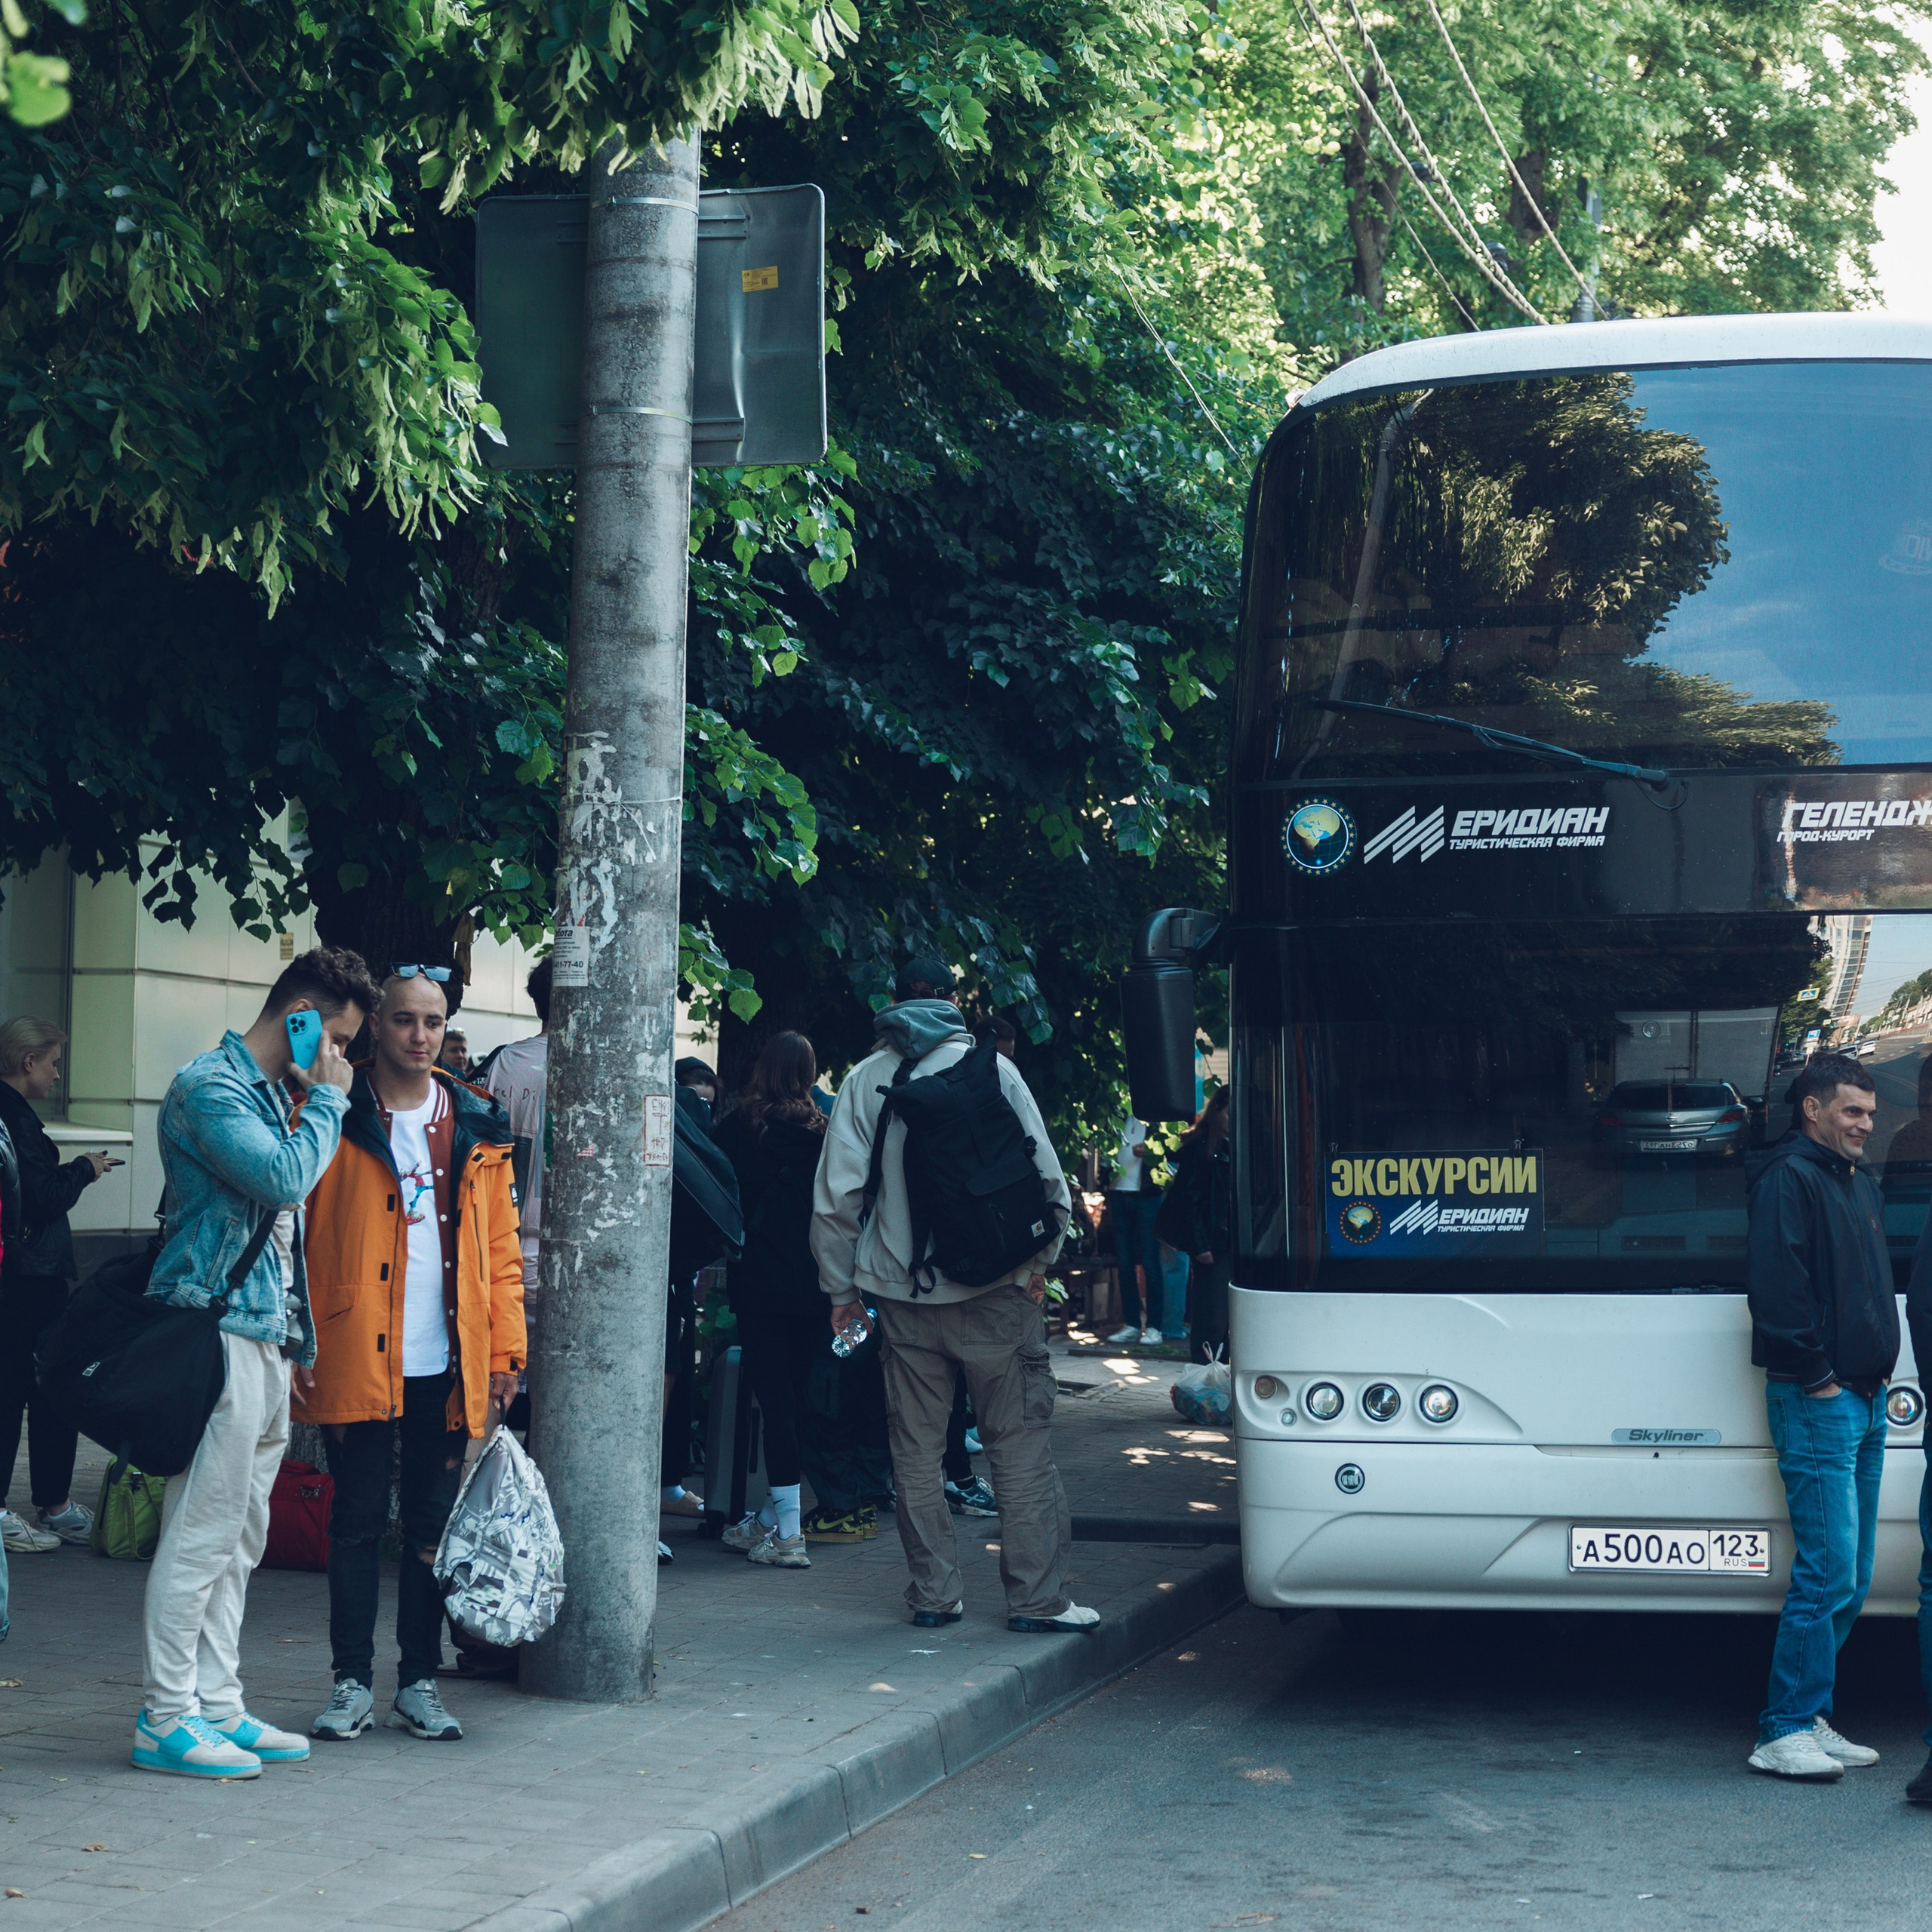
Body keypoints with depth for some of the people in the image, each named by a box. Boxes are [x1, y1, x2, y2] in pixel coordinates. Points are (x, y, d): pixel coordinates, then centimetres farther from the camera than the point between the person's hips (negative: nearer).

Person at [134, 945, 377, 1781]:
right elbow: (284, 1178, -22)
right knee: (200, 1536, -8)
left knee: (239, 1540, 11)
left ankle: (218, 1708, 16)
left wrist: (299, 1335, 19)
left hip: (268, 1339, 10)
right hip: (217, 1330, -10)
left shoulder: (278, 1096, 20)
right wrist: (329, 1099, -8)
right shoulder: (209, 1087, -10)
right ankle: (166, 1721, -4)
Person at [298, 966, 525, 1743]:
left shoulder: (476, 1127, 10)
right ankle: (352, 1682, 11)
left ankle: (418, 1683, 16)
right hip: (357, 1360, -3)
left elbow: (501, 1249, 12)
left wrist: (505, 1350, 5)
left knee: (433, 1526, 8)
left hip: (447, 1365, 3)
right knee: (357, 1523, 3)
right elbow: (296, 1236, -2)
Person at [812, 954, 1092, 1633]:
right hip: (993, 1289, -2)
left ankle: (934, 1594, 12)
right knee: (1019, 1441, 2)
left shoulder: (864, 1080, 3)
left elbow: (837, 1195, 1)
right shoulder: (991, 1068, -1)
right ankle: (1037, 1596, 1)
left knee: (917, 1449, 9)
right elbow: (1045, 1175, -3)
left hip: (900, 1292, 2)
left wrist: (841, 1288, 10)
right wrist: (1040, 1260, 9)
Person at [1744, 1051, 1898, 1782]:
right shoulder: (1789, 1179, -10)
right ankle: (1785, 1732, -7)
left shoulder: (1860, 1185, 20)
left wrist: (1876, 1374, 15)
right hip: (1818, 1403, -9)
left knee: (1849, 1580, 10)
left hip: (1865, 1399, 9)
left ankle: (1809, 1719, 16)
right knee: (1828, 1573, -12)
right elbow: (1779, 1288, -18)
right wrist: (1816, 1375, -16)